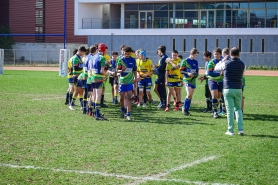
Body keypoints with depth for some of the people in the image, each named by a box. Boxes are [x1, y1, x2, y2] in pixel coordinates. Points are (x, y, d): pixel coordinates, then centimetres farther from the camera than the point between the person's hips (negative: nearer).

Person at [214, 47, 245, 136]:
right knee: (238, 109, 13)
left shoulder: (226, 63, -9)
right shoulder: (242, 64, 1)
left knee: (230, 110, 1)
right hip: (238, 89, 3)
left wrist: (222, 61, 27)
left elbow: (216, 68, 9)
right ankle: (240, 129, 3)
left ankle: (230, 130, 2)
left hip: (228, 89, -3)